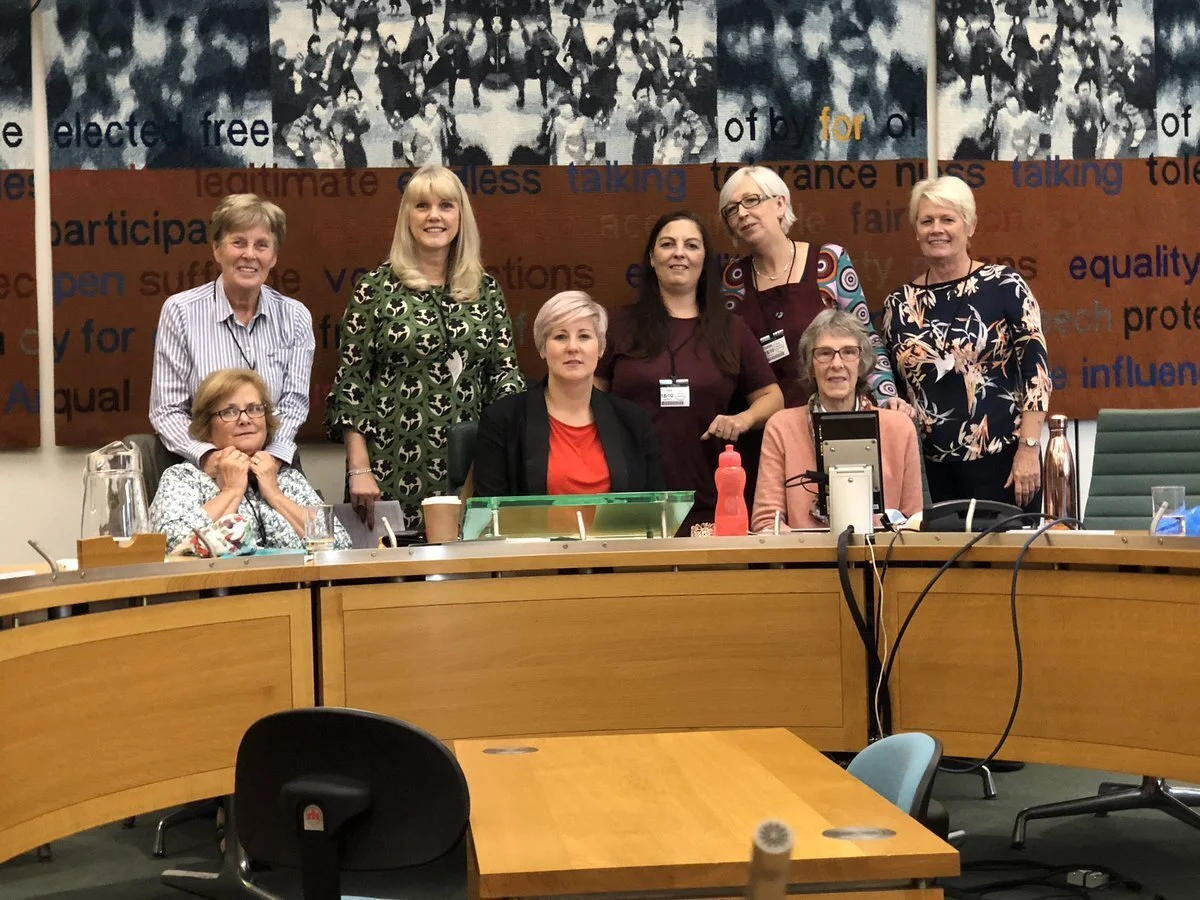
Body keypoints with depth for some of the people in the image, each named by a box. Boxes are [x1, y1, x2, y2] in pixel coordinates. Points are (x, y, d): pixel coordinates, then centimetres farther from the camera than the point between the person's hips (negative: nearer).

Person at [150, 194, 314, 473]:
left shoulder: (295, 317, 6)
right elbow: (167, 411, -2)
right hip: (204, 472, -1)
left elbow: (294, 404, 4)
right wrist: (207, 456, -19)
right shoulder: (180, 311, -1)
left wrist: (273, 457, -15)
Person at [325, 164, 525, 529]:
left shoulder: (485, 290, 10)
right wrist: (359, 469, -8)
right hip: (394, 468, -3)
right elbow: (351, 382, -1)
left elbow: (505, 370, 10)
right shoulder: (376, 288, 0)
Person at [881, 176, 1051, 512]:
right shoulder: (899, 304, 7)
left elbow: (1036, 369, -7)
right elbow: (891, 387, 15)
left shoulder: (1004, 286, -3)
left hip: (1002, 459, -3)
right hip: (936, 468, 3)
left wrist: (1028, 449, -12)